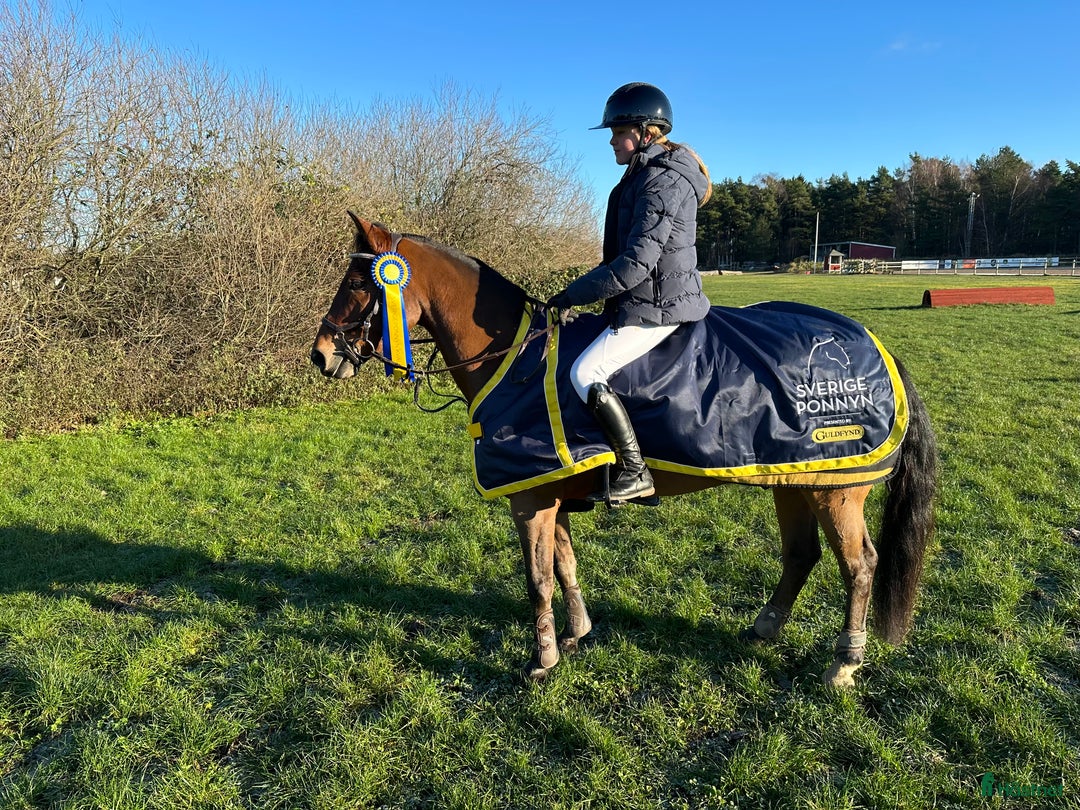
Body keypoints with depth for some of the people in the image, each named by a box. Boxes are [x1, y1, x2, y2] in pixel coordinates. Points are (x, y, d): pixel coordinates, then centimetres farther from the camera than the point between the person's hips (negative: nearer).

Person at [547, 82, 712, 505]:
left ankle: (633, 471, -13)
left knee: (585, 373, -20)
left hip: (656, 307, -11)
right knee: (590, 370, 16)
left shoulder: (663, 182, -17)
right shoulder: (645, 175, 15)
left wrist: (572, 295, -19)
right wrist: (581, 293, 15)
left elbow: (634, 264, -24)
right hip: (645, 301, 11)